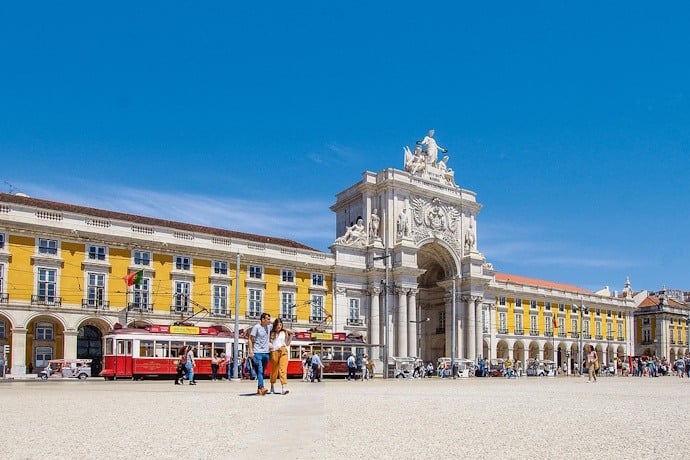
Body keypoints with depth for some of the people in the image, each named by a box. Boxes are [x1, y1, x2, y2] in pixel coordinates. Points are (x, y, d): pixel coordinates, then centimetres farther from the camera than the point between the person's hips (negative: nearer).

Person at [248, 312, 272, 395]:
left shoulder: (269, 327, 10)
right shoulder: (256, 327, -6)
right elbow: (250, 339, -7)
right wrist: (251, 351, -15)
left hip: (266, 352, 6)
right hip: (257, 352, -6)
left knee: (262, 372, 10)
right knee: (259, 371, -15)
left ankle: (259, 389, 18)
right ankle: (262, 388, -24)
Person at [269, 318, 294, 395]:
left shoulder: (284, 332, 11)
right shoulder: (271, 333, 9)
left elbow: (287, 343, 14)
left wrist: (291, 335, 4)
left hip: (283, 351, -1)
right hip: (274, 352, 1)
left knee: (283, 369, -15)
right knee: (274, 370, 8)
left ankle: (284, 388, -26)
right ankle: (272, 387, 28)